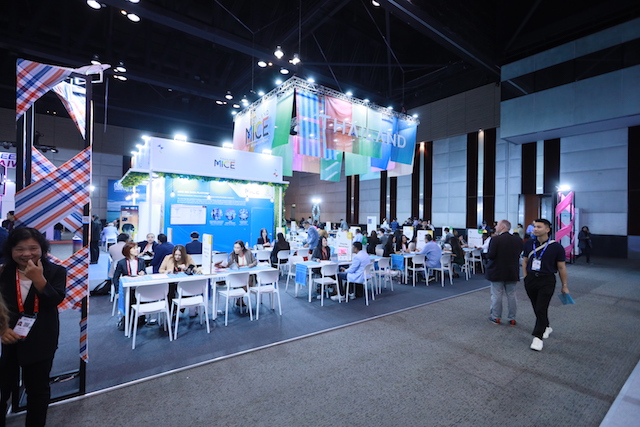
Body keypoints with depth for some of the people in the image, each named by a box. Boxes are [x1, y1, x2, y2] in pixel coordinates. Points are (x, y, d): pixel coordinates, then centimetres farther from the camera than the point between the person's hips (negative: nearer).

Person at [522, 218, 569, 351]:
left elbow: (561, 267, -2)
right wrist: (525, 277, 3)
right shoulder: (529, 243, 1)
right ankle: (546, 327, 39)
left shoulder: (556, 247, -8)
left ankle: (538, 337, 3)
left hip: (547, 281, -4)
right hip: (531, 279, 4)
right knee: (536, 308, 15)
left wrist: (564, 285, 3)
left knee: (541, 309, -6)